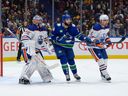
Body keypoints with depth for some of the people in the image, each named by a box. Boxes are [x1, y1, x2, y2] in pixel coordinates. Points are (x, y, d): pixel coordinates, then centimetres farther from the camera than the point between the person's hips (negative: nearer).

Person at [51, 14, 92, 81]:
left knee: (71, 60, 10)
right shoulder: (58, 27, -16)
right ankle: (67, 75, -4)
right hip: (59, 46, -3)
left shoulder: (73, 27, -7)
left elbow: (78, 35, 0)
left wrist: (86, 39, -8)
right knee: (63, 59, -16)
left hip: (68, 47, 3)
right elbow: (53, 35, -5)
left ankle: (75, 74, 30)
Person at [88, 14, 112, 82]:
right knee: (100, 58, -18)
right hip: (93, 44, -9)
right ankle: (105, 74, -19)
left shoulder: (107, 27, 2)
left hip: (101, 45, 9)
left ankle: (103, 74, 19)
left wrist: (108, 40, 4)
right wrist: (98, 44, -31)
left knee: (105, 58, 6)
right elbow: (92, 37, -24)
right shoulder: (96, 27, -25)